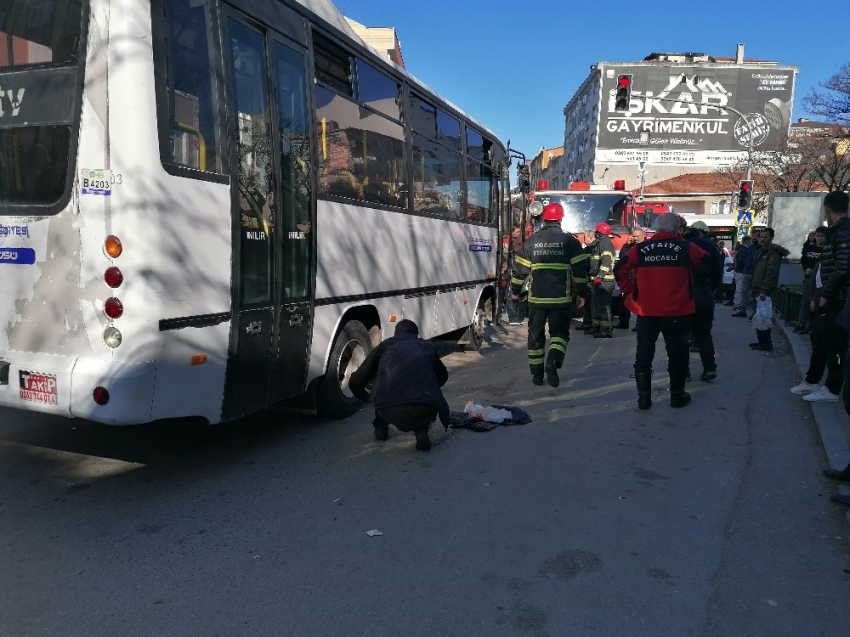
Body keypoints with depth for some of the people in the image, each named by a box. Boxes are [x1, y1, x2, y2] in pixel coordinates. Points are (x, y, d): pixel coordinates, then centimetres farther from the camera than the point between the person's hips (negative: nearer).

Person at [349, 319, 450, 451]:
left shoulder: (385, 346, 22)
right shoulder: (427, 346, 27)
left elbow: (355, 382, 24)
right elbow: (443, 376, 44)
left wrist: (366, 396, 47)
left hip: (391, 412, 0)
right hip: (425, 413, 0)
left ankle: (380, 427, 36)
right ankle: (421, 432, 16)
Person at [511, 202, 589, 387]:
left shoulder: (531, 241, 3)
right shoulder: (570, 241, -1)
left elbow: (520, 269, 6)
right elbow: (580, 269, -3)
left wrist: (516, 291, 18)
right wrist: (581, 293, 7)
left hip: (536, 298, 1)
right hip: (561, 298, -1)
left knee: (536, 336, 13)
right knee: (560, 332, 13)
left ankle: (537, 374, 17)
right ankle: (553, 361, -13)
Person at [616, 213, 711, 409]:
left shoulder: (640, 249, -1)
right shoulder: (686, 248, -4)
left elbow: (621, 271, -5)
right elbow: (708, 264, 3)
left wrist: (631, 294, 4)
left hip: (646, 311, 1)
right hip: (677, 311, -1)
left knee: (644, 354, 11)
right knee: (677, 353, 14)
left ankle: (643, 397, 13)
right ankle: (677, 395, 23)